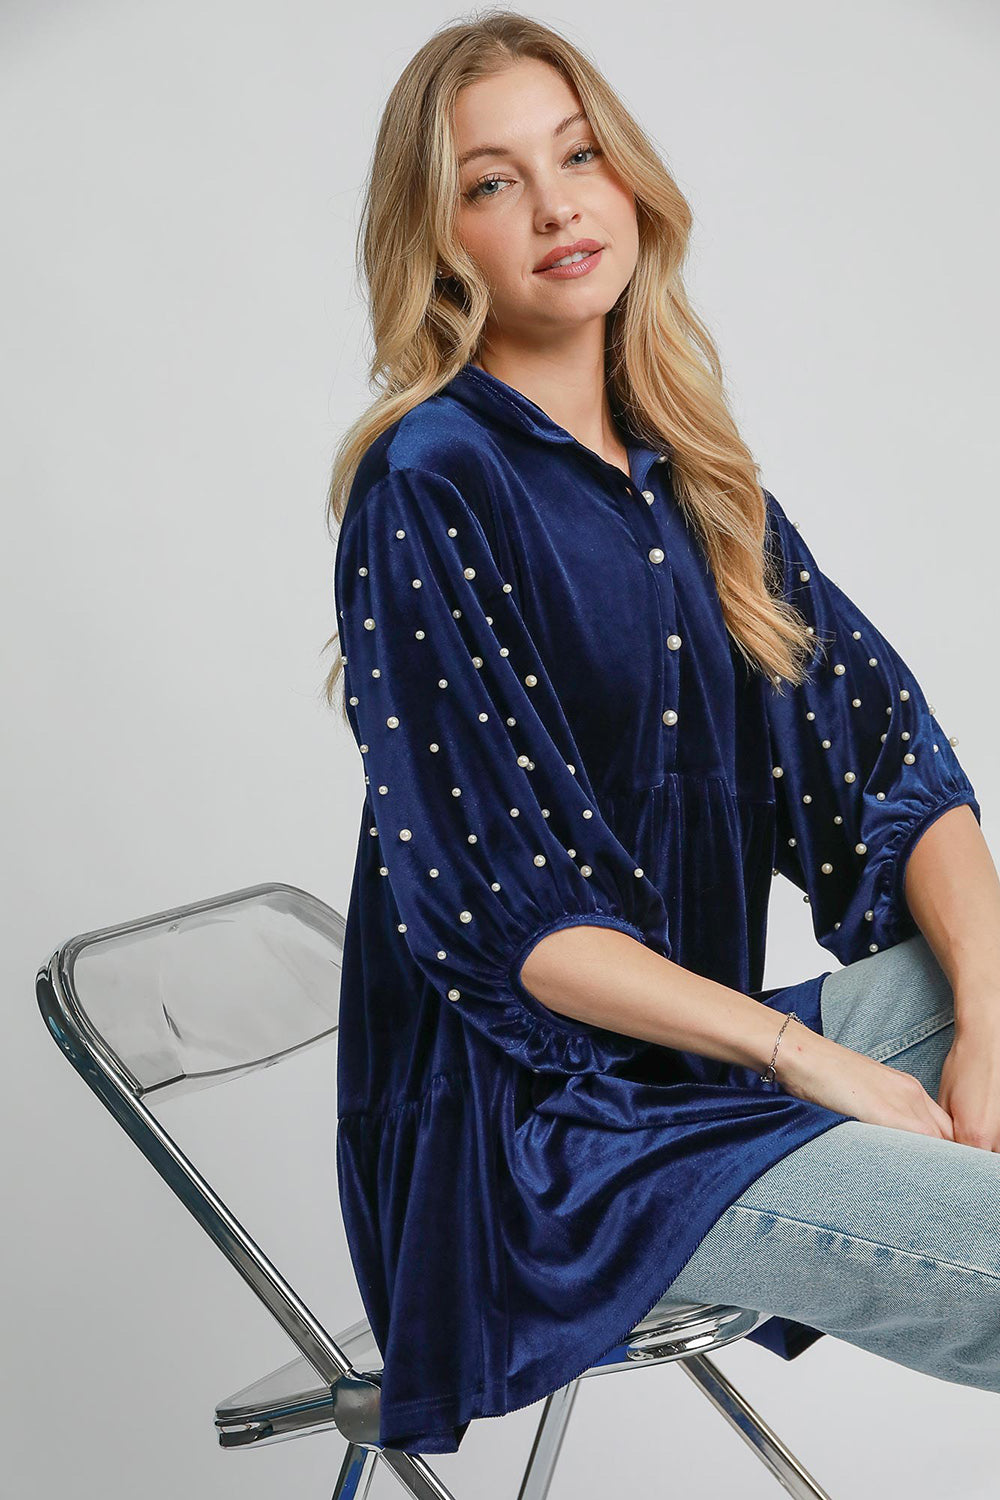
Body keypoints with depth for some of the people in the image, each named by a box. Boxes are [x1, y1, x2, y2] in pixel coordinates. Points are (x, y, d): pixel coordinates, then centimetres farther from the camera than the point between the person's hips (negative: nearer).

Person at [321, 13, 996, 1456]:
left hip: (715, 1026, 8)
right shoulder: (426, 487, -14)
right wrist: (805, 1056, -16)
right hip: (541, 1112, -7)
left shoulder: (679, 462, 7)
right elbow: (489, 904, -17)